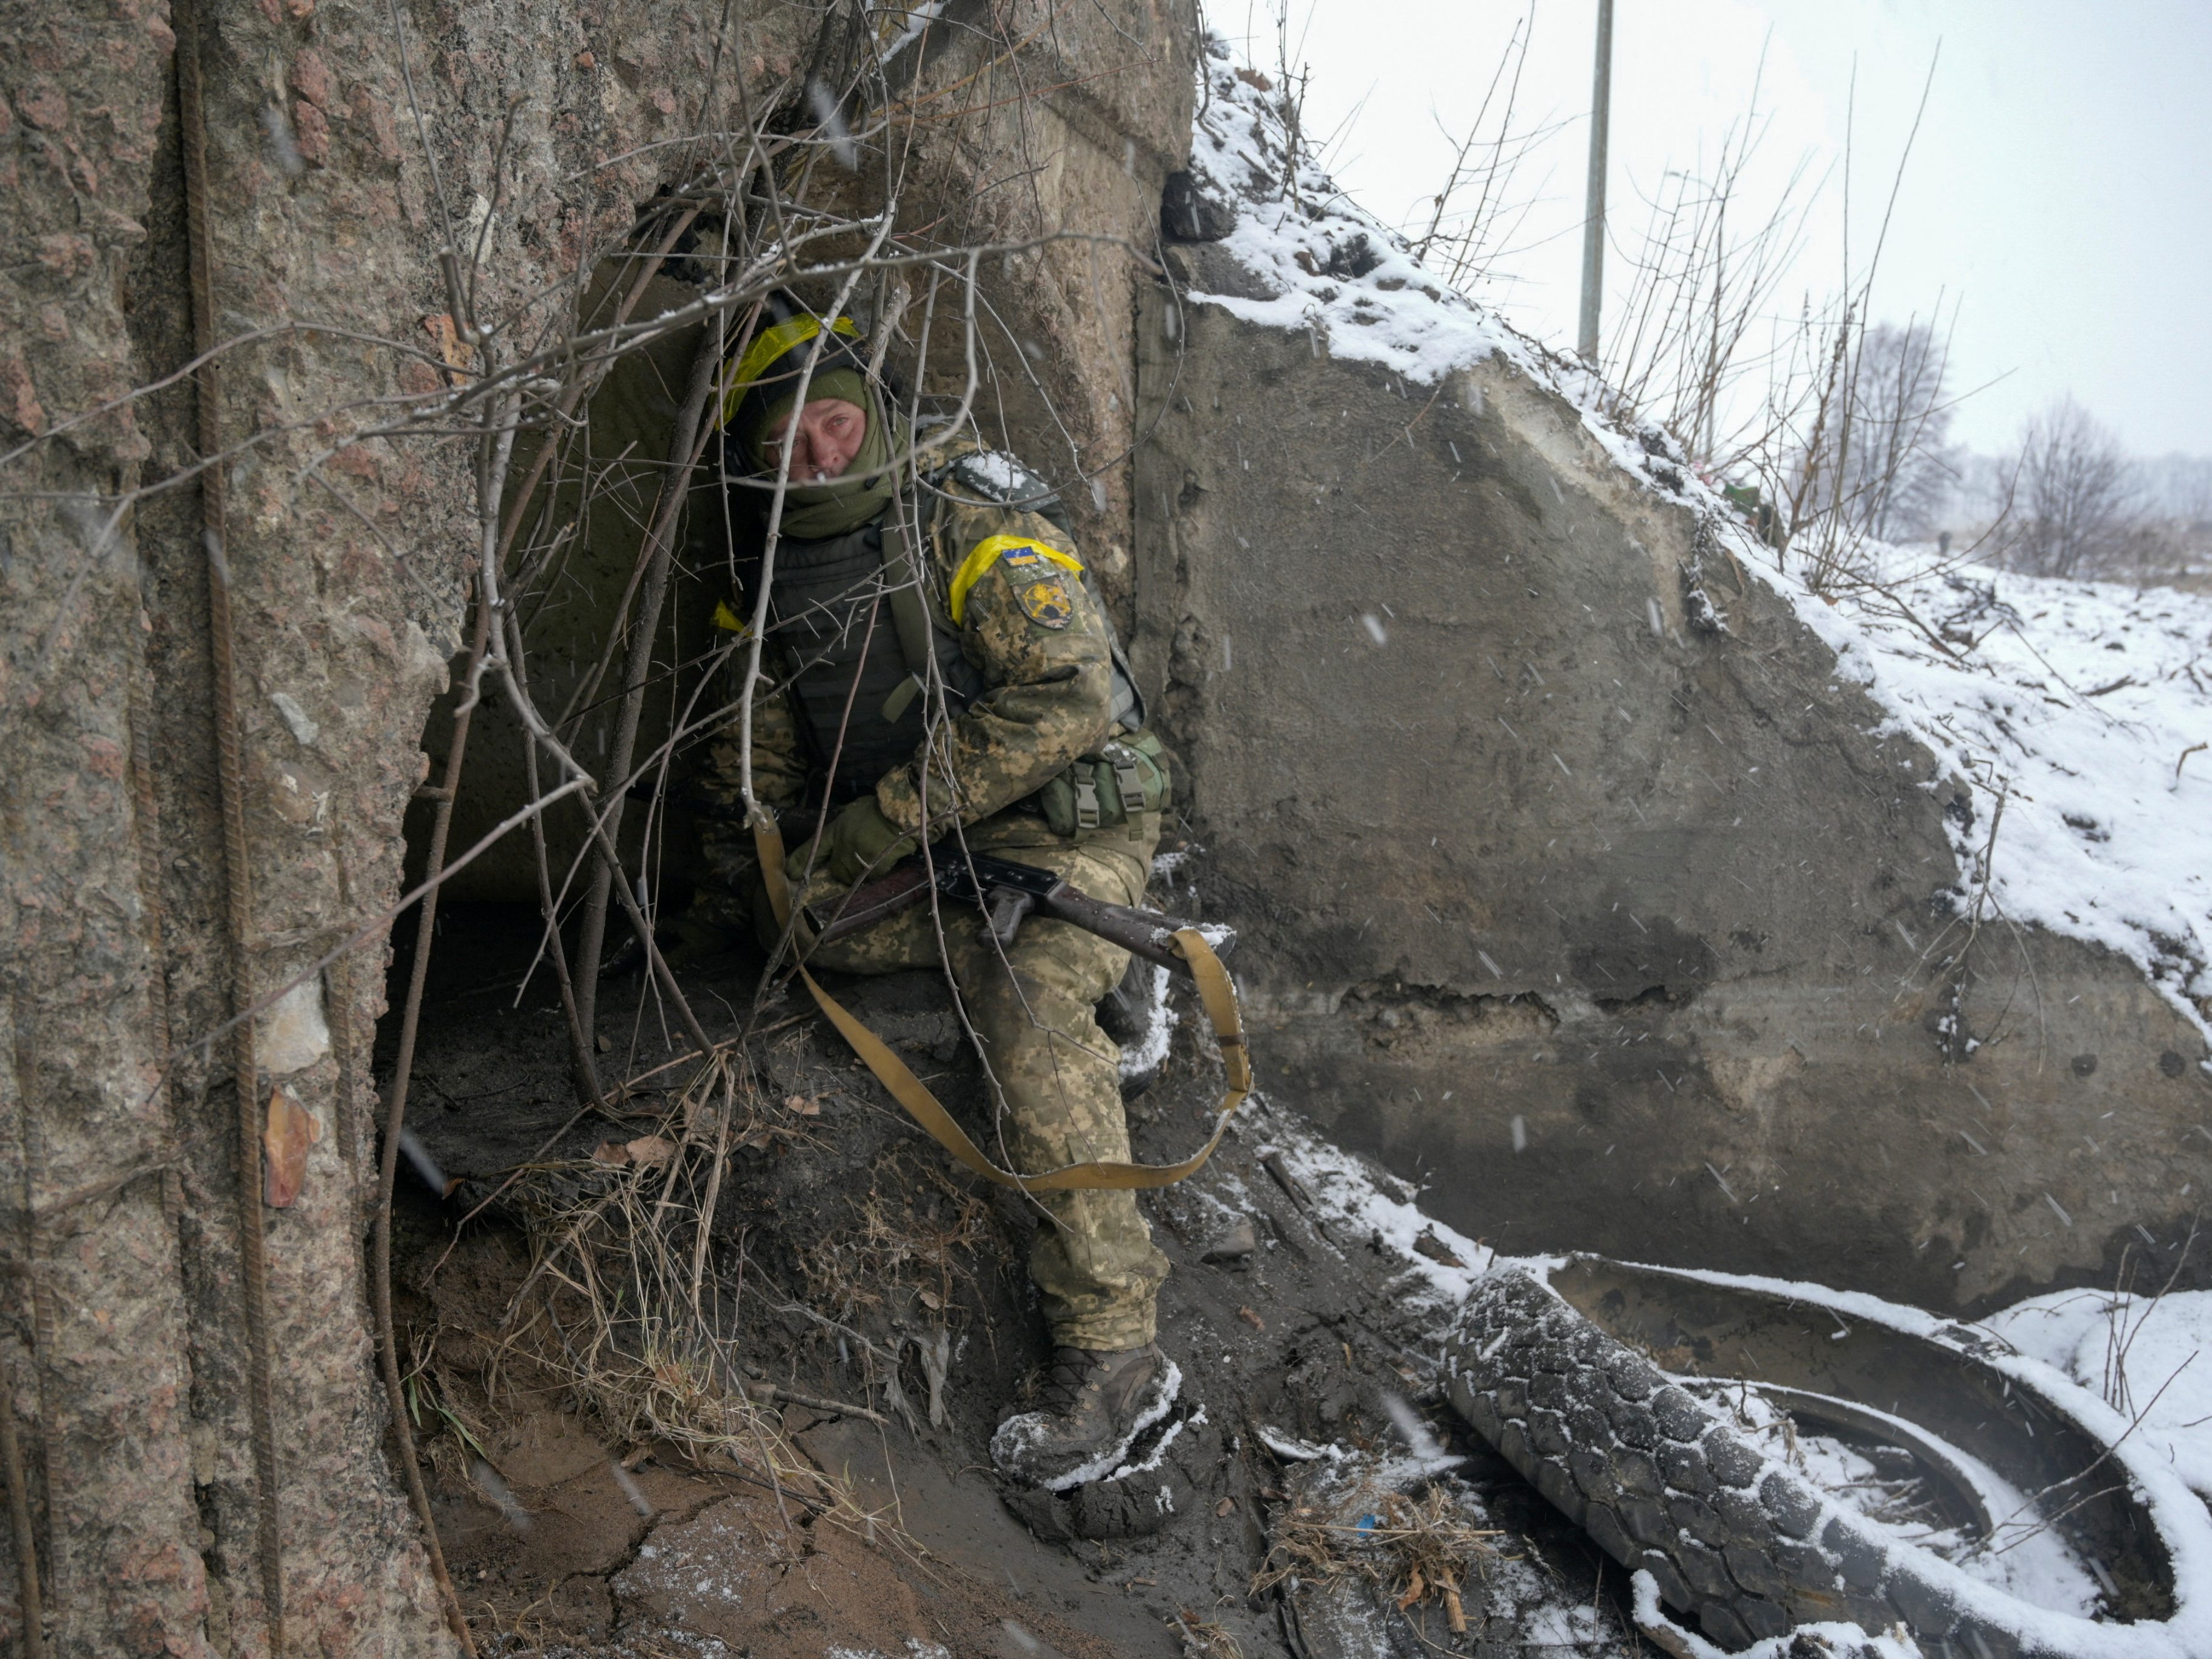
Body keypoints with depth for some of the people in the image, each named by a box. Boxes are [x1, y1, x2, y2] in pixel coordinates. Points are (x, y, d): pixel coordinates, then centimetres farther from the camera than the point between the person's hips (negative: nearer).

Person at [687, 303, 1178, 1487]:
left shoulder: (976, 527, -12)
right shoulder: (775, 586, 10)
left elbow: (1071, 695, -24)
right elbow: (762, 738, 19)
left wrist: (884, 822, -24)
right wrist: (740, 845, -4)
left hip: (1064, 823, -7)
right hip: (926, 852, 7)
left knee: (1027, 1014, -30)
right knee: (789, 908, -15)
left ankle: (1114, 1351, -23)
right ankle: (1082, 995, -3)